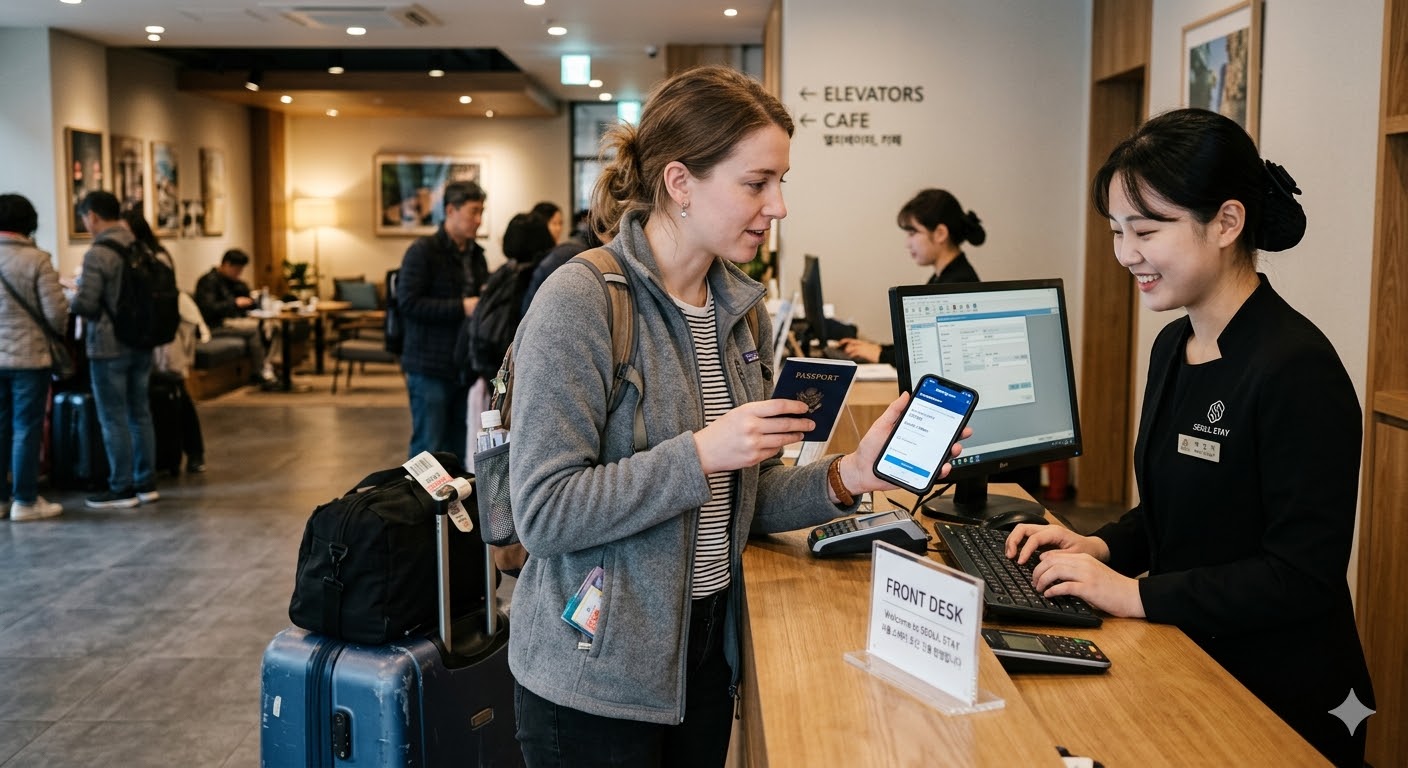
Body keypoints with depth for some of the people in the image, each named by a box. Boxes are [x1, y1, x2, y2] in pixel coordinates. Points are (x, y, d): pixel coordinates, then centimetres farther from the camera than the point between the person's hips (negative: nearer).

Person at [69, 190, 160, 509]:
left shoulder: (98, 253, -16)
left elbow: (84, 305, -18)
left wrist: (72, 298, 3)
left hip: (109, 346, -7)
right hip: (141, 342, 7)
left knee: (114, 419, 1)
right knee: (140, 413, 13)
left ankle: (122, 489, 7)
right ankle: (146, 483, 18)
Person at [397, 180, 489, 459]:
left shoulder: (476, 254, 13)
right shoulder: (423, 251, -7)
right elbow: (408, 303, -16)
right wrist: (461, 307, -20)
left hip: (465, 369, 6)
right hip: (430, 369, -6)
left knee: (458, 450, 11)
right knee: (428, 449, -1)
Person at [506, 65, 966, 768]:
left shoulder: (739, 309, 4)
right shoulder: (579, 303, -18)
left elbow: (738, 500, 8)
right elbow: (543, 512, -22)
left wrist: (846, 476, -7)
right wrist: (700, 453, -27)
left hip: (706, 650, 7)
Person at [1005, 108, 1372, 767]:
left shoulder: (1297, 370, -21)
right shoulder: (1172, 346, 6)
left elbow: (1304, 577, -22)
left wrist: (1136, 594, -22)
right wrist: (1100, 546, 0)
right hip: (1186, 667, 7)